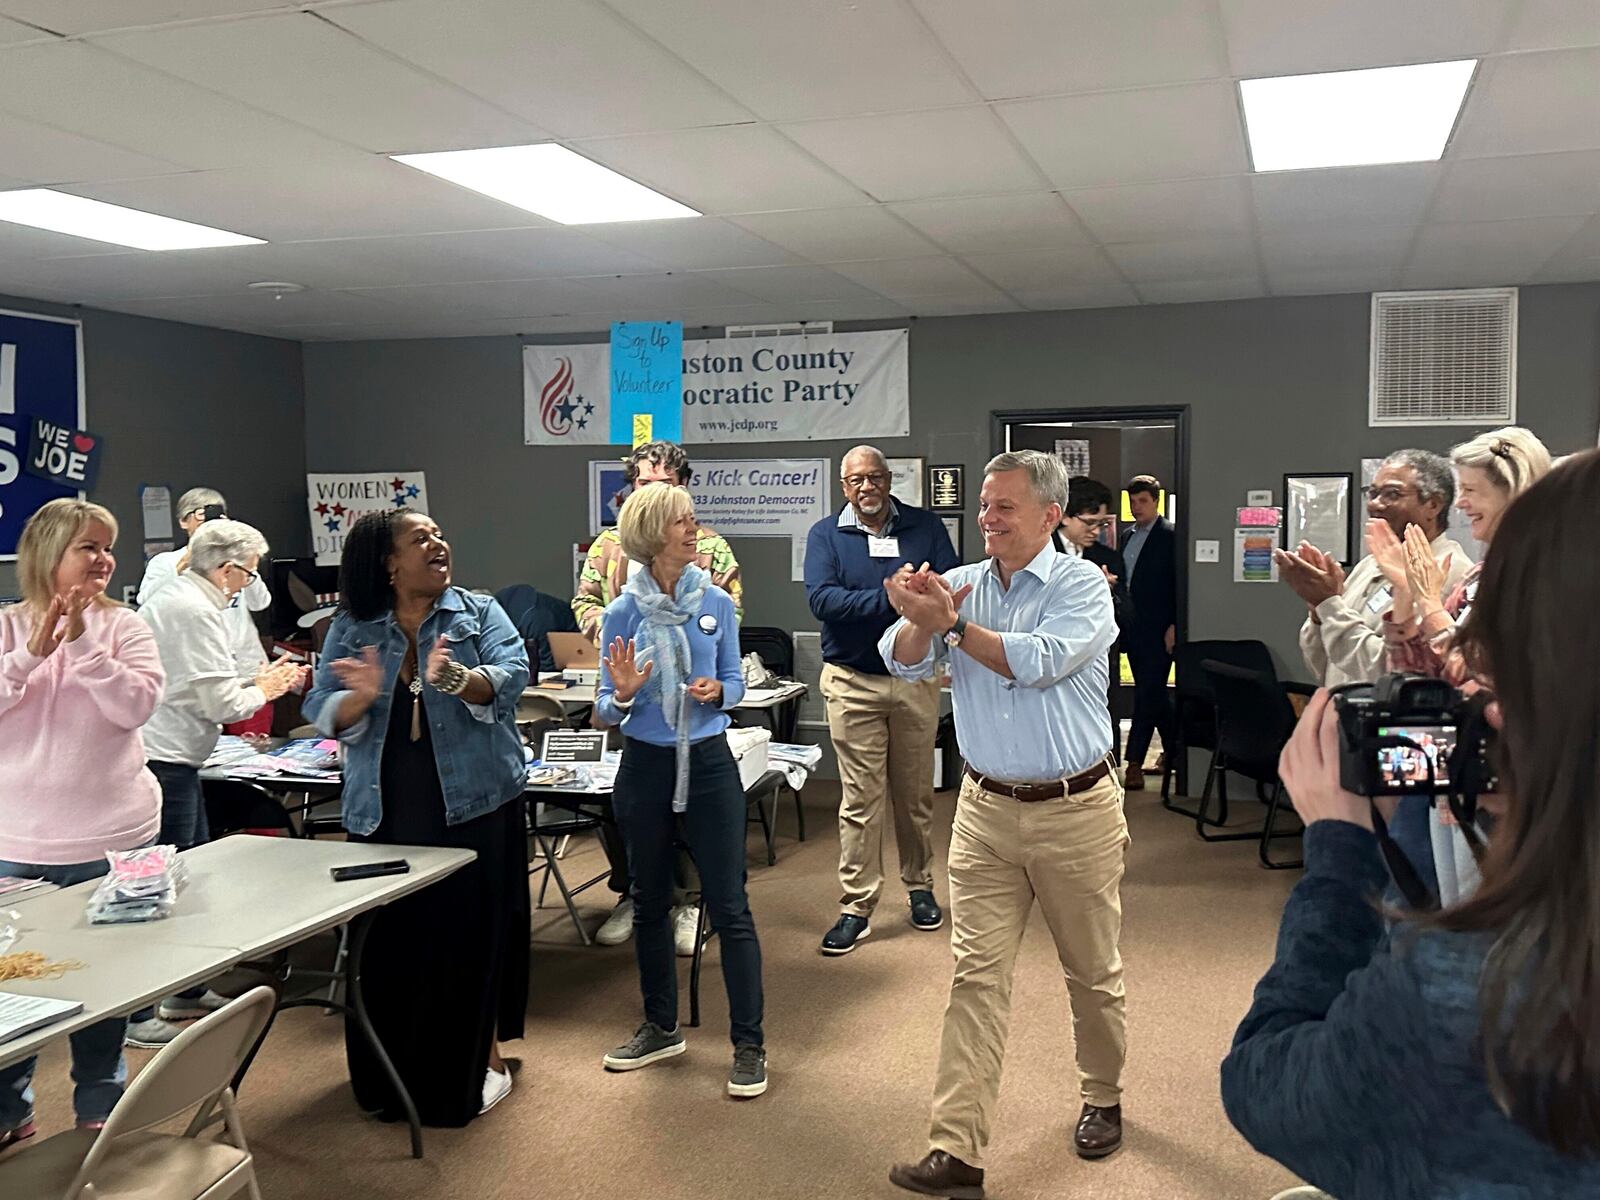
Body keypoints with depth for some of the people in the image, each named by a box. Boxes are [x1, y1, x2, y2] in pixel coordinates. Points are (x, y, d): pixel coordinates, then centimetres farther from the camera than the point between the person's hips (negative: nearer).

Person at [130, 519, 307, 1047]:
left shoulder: (176, 597, 14)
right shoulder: (197, 612, -18)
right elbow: (222, 705, -19)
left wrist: (259, 680, 14)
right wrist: (264, 691, 0)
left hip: (167, 760, 11)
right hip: (164, 762, -11)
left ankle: (187, 992, 30)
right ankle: (136, 1014, 4)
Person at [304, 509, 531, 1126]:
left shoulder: (479, 612, 3)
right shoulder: (351, 629, 6)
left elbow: (512, 676, -12)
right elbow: (325, 715, 0)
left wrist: (455, 678, -31)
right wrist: (362, 698, -22)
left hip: (473, 803, -1)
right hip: (385, 810, 2)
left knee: (474, 933, 3)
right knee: (390, 942, 7)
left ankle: (484, 1053, 22)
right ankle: (396, 1073, 26)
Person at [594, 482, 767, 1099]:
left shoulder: (716, 603, -2)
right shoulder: (623, 613, -4)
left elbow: (735, 682, 5)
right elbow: (607, 709, -1)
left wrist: (716, 691, -16)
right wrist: (622, 693, -23)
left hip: (708, 763, -1)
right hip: (645, 766, 1)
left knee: (729, 905, -2)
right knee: (650, 902, 14)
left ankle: (749, 1044, 9)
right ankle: (661, 1027, 32)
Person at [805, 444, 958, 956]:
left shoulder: (926, 527, 5)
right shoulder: (825, 535, 2)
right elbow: (820, 598, -14)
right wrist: (889, 598, -20)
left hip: (917, 679, 2)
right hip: (853, 682, -1)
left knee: (915, 793, 13)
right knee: (860, 798, 0)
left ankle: (920, 888, 29)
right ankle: (856, 907, 8)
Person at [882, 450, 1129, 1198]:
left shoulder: (1081, 583, -8)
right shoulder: (962, 585, 4)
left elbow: (1041, 661, -23)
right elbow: (904, 662, -7)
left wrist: (952, 625, -18)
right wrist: (920, 623, -28)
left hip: (1076, 809, -2)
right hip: (986, 808, 3)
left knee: (1092, 969, 13)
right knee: (976, 975, -1)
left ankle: (1102, 1099, 37)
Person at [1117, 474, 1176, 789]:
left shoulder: (1170, 536, -7)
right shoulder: (1127, 535, 14)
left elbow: (1178, 583, -10)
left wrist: (1174, 626, -15)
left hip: (1158, 629, -7)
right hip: (1133, 627, 8)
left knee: (1148, 692, -8)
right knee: (1153, 693, 14)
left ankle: (1134, 763, -7)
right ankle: (1173, 750, 26)